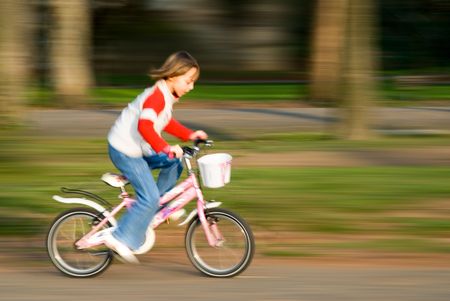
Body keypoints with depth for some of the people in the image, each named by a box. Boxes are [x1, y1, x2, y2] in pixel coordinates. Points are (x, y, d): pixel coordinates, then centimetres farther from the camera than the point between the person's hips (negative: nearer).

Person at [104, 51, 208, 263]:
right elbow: (145, 126, -37)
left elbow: (166, 122, 24)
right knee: (149, 197, -13)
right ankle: (121, 239, -10)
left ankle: (158, 207, 20)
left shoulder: (167, 95, 9)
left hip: (137, 148, 10)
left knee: (174, 164, 16)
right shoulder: (157, 96, -23)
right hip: (124, 150, -10)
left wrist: (190, 135, 14)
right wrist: (166, 148, -44)